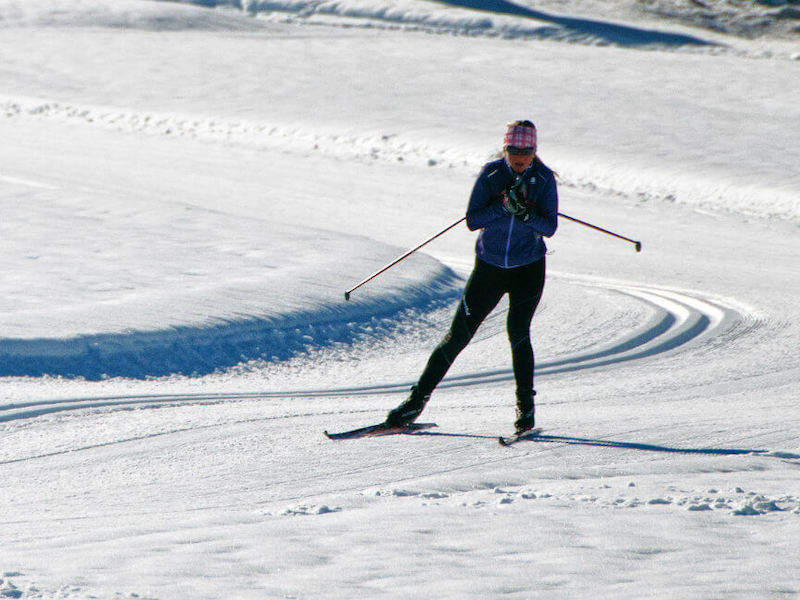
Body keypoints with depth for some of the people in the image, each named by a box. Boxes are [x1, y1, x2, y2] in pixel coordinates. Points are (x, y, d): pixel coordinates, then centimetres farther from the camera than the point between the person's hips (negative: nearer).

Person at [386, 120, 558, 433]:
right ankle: (418, 398, 10)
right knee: (458, 335, 0)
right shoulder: (491, 173, -9)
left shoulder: (544, 178, -8)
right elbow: (472, 220, -14)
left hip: (529, 268, -1)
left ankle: (526, 403, -4)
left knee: (517, 332, -19)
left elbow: (550, 227, -13)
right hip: (489, 266, 1)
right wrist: (503, 205, -28)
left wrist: (525, 213, -30)